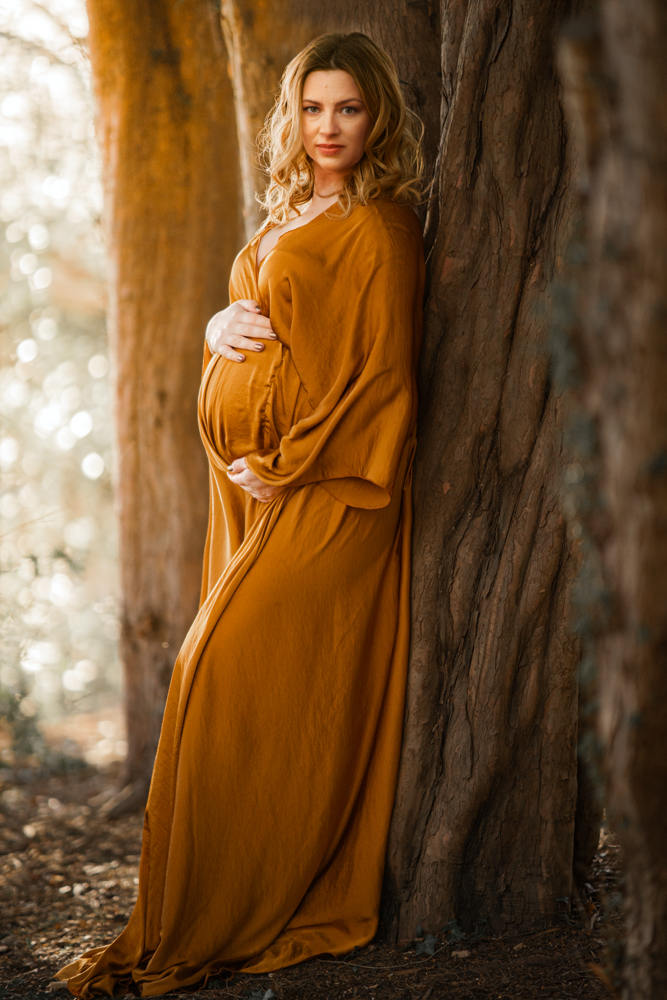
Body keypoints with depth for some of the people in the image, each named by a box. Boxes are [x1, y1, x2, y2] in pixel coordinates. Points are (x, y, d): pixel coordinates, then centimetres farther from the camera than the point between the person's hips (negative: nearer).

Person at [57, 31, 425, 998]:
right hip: (260, 482, 8)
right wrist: (221, 326, -4)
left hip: (322, 494, -8)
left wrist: (282, 466, -16)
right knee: (239, 678, 8)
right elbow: (246, 322, 21)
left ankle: (219, 920, -4)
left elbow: (379, 373, -14)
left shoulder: (380, 228, -9)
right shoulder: (292, 218, 17)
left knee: (239, 674, -11)